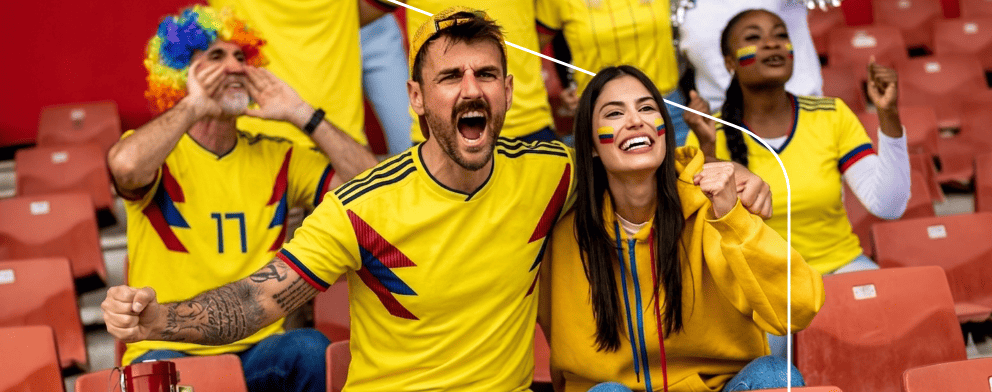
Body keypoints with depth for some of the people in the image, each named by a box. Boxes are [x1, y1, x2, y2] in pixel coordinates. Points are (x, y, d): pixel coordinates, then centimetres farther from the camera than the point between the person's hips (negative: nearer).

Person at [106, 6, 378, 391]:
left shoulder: (276, 157, 10)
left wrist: (300, 114, -3)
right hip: (169, 349, -3)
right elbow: (126, 166, -27)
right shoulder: (158, 152, -1)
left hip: (259, 349, 3)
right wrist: (193, 107, -14)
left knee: (310, 347, -28)